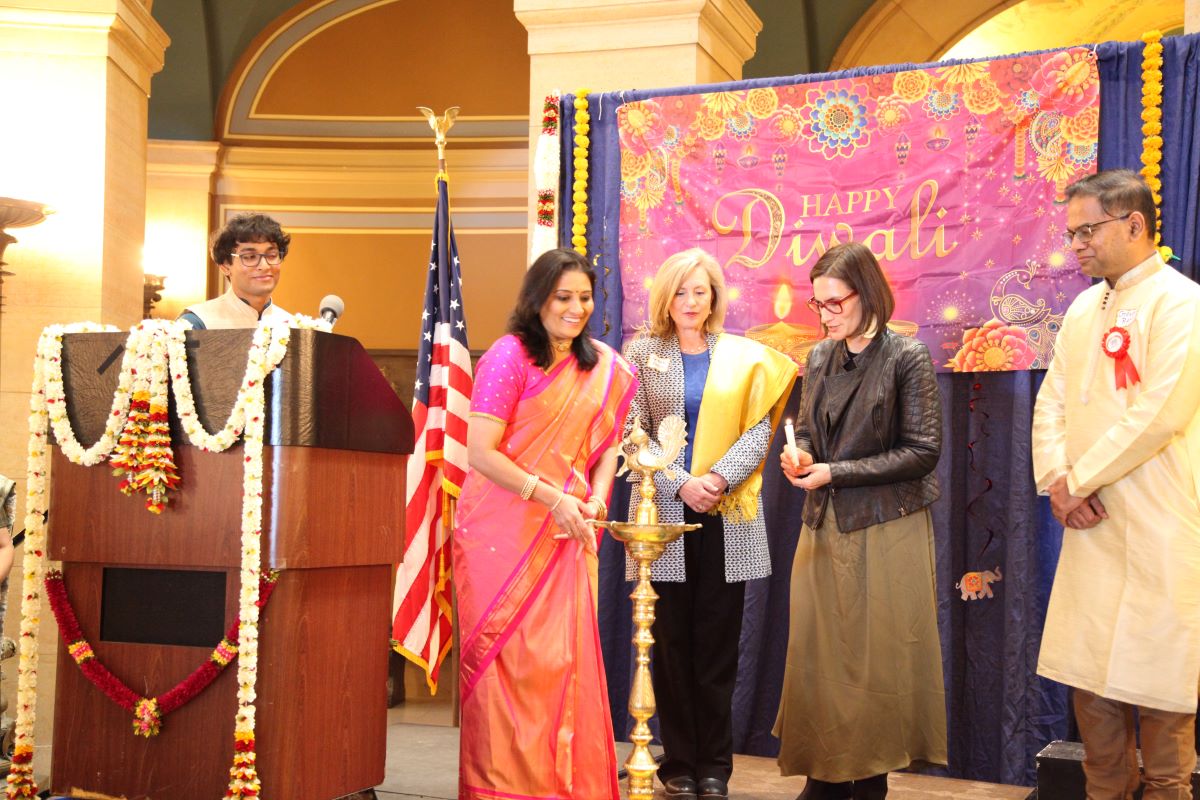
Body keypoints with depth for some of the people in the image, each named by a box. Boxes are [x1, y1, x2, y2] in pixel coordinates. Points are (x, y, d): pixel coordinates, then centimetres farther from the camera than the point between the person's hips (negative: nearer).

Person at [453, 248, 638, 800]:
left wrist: (596, 498, -4)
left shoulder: (603, 367, 10)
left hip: (566, 534, 5)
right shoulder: (509, 355, -8)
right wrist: (551, 496, -17)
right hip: (504, 530, -4)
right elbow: (481, 453, -13)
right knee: (507, 657, -1)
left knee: (566, 656, 2)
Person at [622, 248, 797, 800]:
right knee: (671, 642, 3)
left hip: (727, 516, 1)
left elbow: (759, 429, 2)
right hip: (665, 511, -1)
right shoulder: (643, 353, 6)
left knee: (718, 644, 4)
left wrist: (718, 478, -12)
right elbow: (634, 431, -1)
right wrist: (681, 484, -13)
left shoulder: (743, 356, 9)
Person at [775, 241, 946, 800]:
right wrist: (799, 456, -6)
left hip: (885, 529, -5)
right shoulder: (820, 358, 8)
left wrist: (834, 473, -15)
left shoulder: (906, 358, -8)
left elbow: (923, 451, -12)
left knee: (878, 660, 2)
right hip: (823, 528, 5)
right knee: (820, 654, 7)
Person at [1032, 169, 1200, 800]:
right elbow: (1052, 400, 13)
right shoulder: (1085, 306, 14)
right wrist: (1057, 479, -4)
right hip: (1089, 525, 7)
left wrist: (1078, 482, -11)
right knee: (1090, 674, 11)